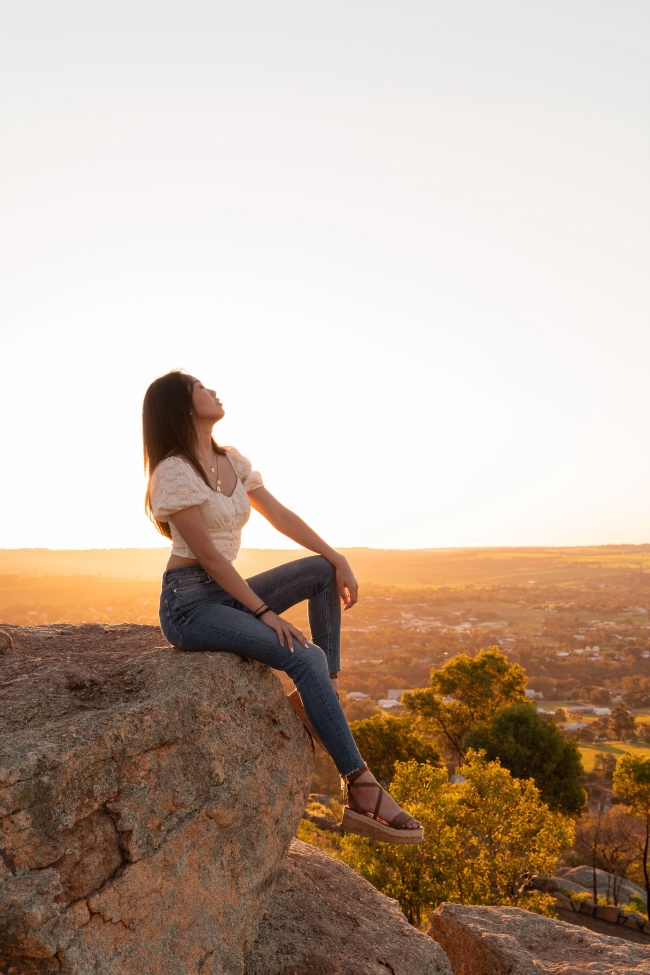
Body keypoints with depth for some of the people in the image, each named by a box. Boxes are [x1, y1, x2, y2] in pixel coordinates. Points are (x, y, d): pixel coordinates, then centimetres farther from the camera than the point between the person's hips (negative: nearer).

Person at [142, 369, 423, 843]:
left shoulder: (232, 461, 10)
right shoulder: (174, 471, -14)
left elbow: (281, 516, 9)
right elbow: (208, 555, -17)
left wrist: (339, 560, -1)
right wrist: (265, 614, -18)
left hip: (226, 593, 8)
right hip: (189, 603, -8)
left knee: (324, 570, 0)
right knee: (306, 659, -22)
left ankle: (326, 689, -1)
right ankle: (363, 792, -16)